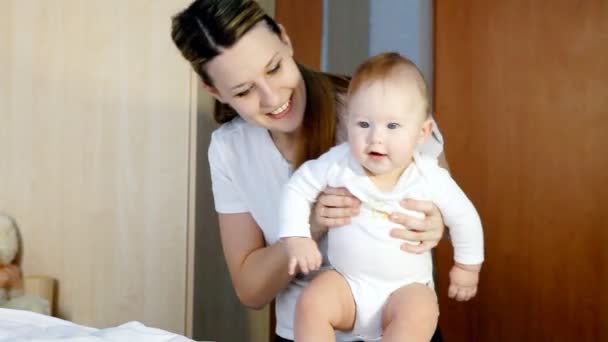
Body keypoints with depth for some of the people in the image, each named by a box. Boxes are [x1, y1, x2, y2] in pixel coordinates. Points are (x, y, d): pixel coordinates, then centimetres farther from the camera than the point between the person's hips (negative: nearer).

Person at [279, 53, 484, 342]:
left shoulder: (430, 177, -14)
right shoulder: (338, 163, -14)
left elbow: (464, 218, 3)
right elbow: (297, 189, 0)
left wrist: (467, 267, 14)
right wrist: (296, 238, -12)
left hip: (406, 288, -1)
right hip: (346, 282, 1)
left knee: (419, 314, -32)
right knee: (311, 304, -25)